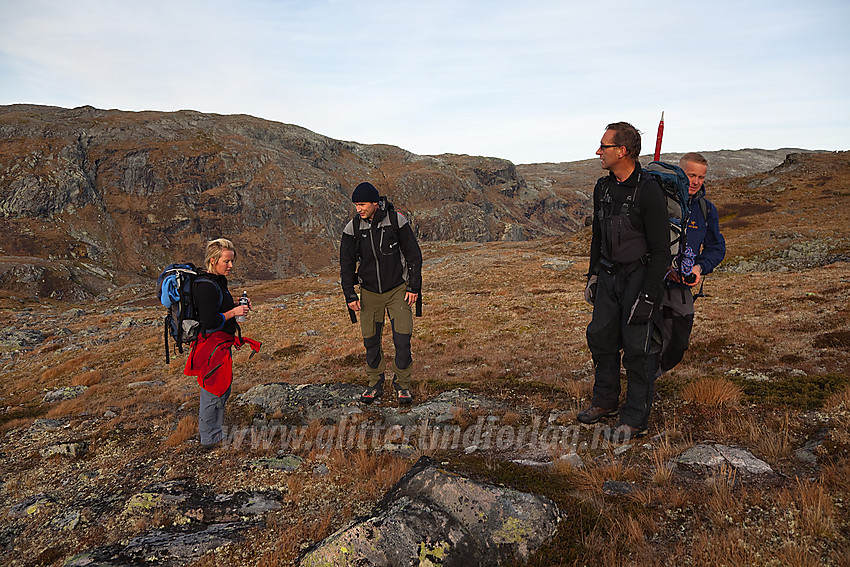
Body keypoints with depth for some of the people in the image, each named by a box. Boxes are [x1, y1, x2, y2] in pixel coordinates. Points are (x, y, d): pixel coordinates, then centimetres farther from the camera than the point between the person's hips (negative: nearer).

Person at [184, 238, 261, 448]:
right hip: (213, 345, -11)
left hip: (221, 344, 11)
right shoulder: (207, 286, -21)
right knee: (212, 394, 2)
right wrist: (233, 312, -20)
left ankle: (215, 434, 34)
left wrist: (237, 306, 8)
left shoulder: (217, 282, 10)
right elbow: (209, 322, -27)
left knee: (222, 390, 20)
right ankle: (209, 439, 17)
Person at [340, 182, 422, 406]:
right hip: (369, 292, 2)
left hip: (398, 289, -2)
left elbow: (414, 255, -5)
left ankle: (402, 384, 13)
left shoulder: (397, 220, -12)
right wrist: (350, 295, -3)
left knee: (402, 339, -6)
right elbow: (346, 263, 2)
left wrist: (414, 287, -7)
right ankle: (375, 385, 23)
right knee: (371, 340, 5)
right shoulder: (352, 227, -6)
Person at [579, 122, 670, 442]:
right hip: (608, 275, 7)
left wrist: (648, 296, -20)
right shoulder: (603, 187, 6)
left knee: (637, 348, -3)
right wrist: (593, 276, 16)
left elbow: (661, 250, -18)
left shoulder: (649, 191, -18)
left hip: (639, 277, -7)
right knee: (600, 336, 11)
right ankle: (605, 403, 29)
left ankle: (635, 420, 11)